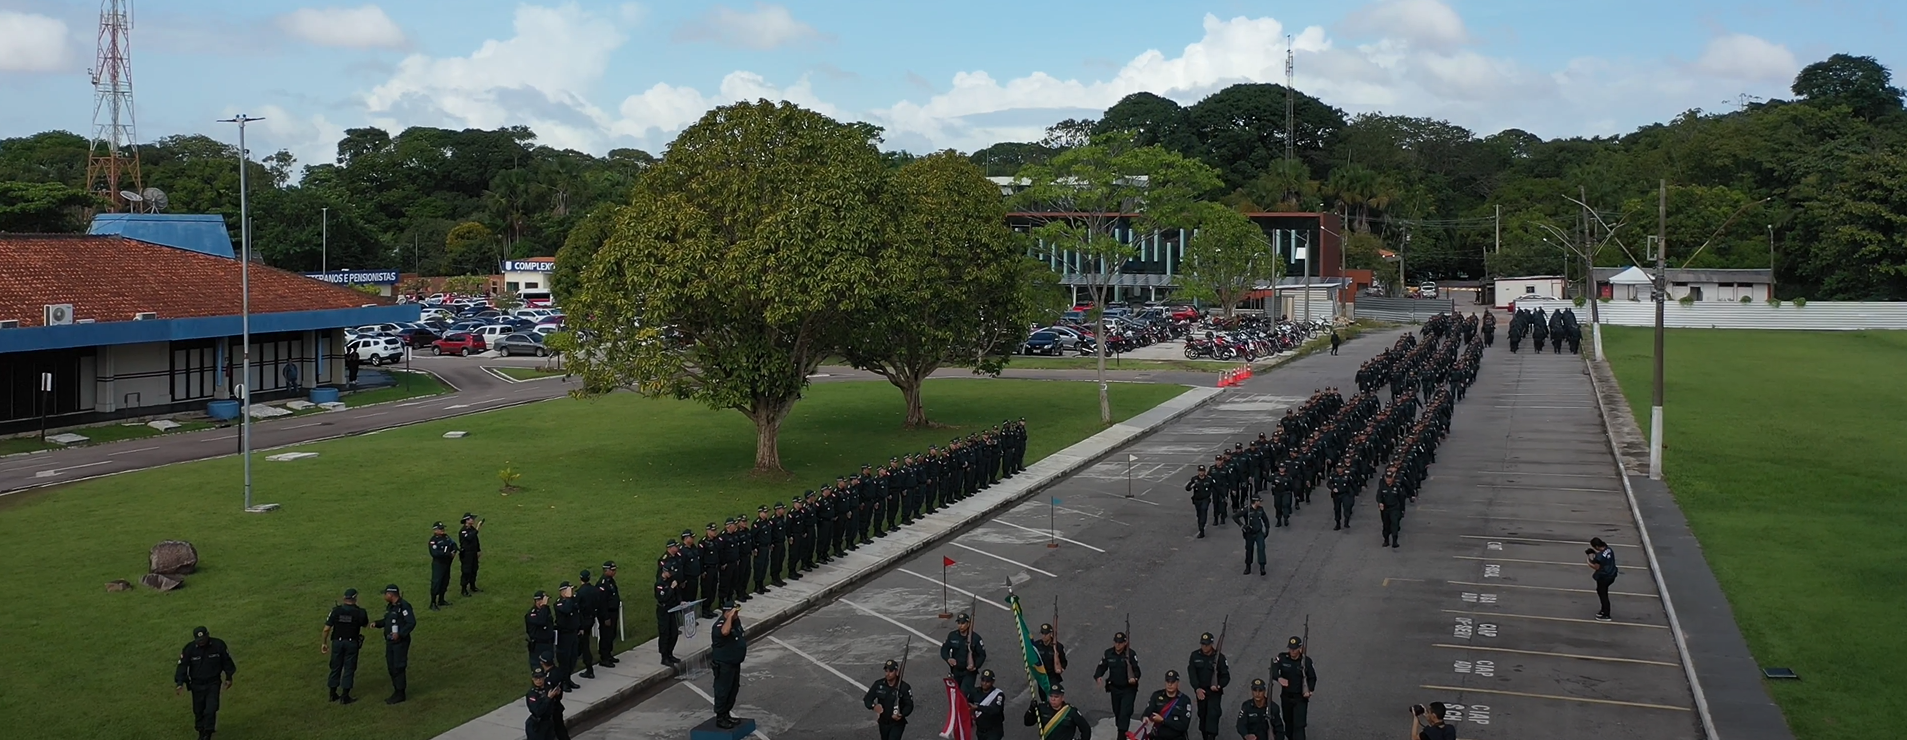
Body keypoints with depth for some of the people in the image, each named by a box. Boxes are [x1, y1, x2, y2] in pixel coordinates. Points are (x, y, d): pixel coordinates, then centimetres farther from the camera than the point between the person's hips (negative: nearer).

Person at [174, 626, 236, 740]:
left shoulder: (219, 645, -13)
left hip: (213, 683, -1)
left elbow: (226, 661, 1)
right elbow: (182, 665, -9)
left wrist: (228, 678, 7)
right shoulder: (189, 649, -14)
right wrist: (180, 683, -17)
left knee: (211, 709, -11)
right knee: (198, 710, 9)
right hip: (197, 684, 1)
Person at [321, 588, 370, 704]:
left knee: (336, 667, 14)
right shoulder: (359, 612, -9)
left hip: (337, 642, 2)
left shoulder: (336, 610, -6)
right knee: (349, 668, 5)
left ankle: (333, 694, 23)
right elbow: (365, 625, 10)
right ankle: (345, 696, 5)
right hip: (352, 643, -2)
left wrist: (324, 643, 4)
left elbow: (327, 628, -6)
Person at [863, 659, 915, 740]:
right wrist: (873, 706, -27)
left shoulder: (904, 687, -18)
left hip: (897, 723, -5)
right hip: (883, 722, 5)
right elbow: (867, 699, -4)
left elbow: (909, 705, -12)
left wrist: (901, 715, -32)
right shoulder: (878, 684, -9)